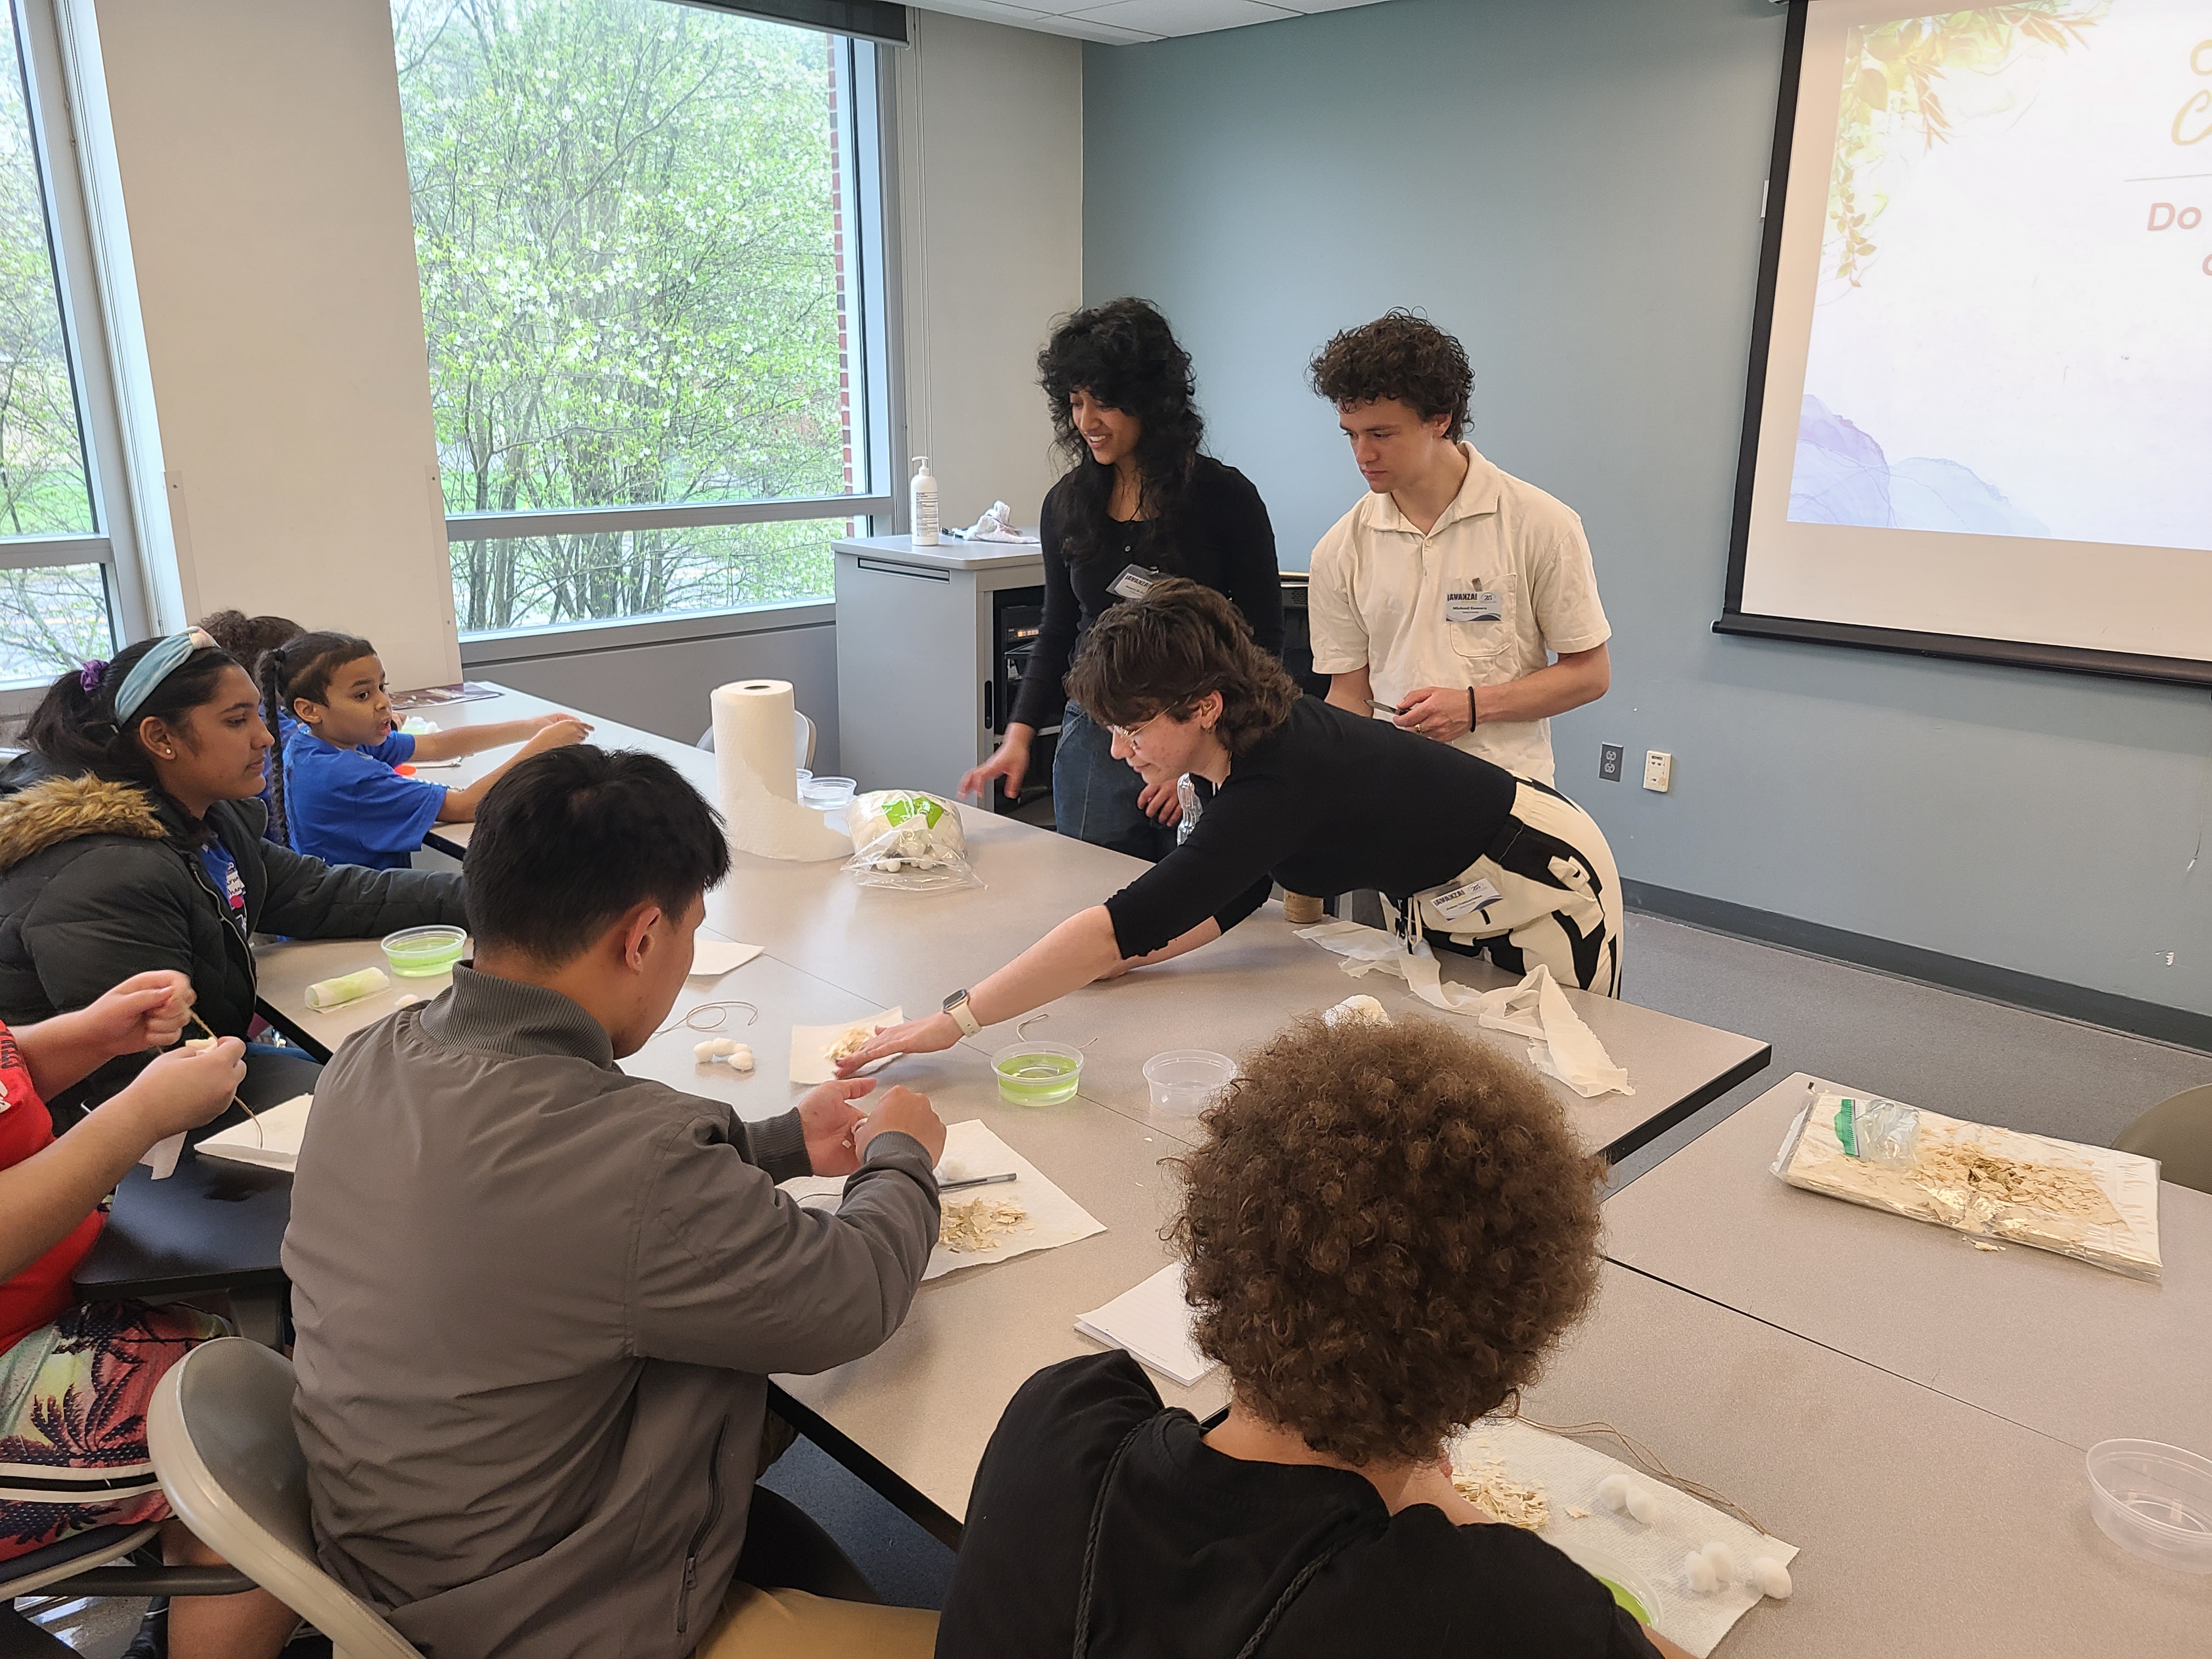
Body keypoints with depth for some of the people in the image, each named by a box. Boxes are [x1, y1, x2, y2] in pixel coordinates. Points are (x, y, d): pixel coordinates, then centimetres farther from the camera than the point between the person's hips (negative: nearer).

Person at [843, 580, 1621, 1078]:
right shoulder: (1235, 751, -13)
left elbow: (1126, 922, -46)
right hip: (1440, 898, 8)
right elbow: (1233, 894, 1)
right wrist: (1136, 953, -16)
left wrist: (954, 1021, -45)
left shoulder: (1279, 782, -40)